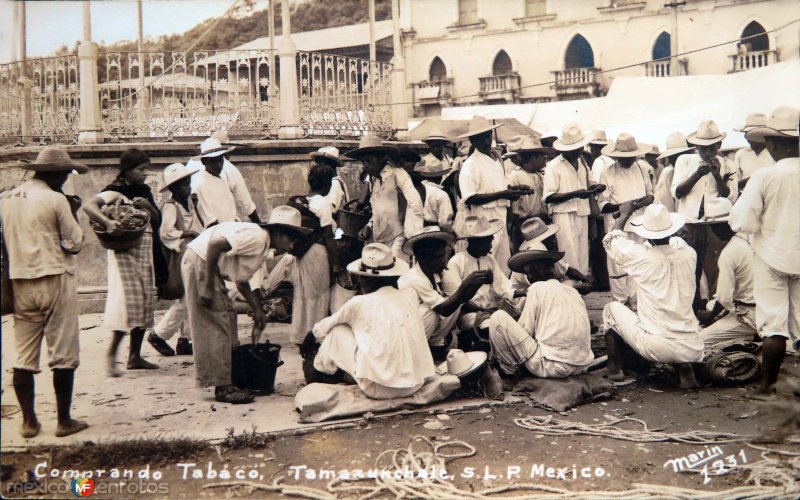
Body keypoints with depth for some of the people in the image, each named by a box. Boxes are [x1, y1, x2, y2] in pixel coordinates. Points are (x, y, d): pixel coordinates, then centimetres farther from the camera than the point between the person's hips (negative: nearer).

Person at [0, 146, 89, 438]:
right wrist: (73, 213, 3)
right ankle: (64, 420, 8)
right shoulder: (56, 200, -10)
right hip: (55, 281, -5)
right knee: (63, 355, 3)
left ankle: (28, 422, 14)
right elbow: (74, 244, -7)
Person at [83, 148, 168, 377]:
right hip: (125, 249, -7)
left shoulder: (144, 191, 14)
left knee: (146, 302, 7)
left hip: (146, 249, 7)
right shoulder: (115, 191, -8)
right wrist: (107, 222, -36)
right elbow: (88, 206, -22)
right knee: (129, 301, -15)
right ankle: (111, 354, -5)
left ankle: (135, 356, 13)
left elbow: (157, 219, 12)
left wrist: (148, 206, -7)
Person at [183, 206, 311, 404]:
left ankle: (228, 379, 20)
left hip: (212, 267, 11)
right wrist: (207, 287, -27)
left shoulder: (262, 247, 11)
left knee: (227, 318, 13)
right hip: (200, 262, -11)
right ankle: (223, 387, -3)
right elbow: (215, 243, -29)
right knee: (215, 326, -8)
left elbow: (241, 281, 20)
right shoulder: (256, 237, -21)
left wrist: (257, 310, 20)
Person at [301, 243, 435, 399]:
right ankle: (345, 375, 32)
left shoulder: (360, 303, -5)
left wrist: (310, 338, 34)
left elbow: (324, 327, 12)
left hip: (380, 389, -5)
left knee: (337, 332, 12)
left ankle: (319, 368, 34)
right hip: (416, 385, 5)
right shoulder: (411, 296, 6)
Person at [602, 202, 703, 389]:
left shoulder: (642, 257, -11)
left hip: (654, 348, -3)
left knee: (612, 308, 19)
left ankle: (615, 368, 19)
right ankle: (685, 369, 14)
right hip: (692, 350, 3)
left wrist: (624, 215, 24)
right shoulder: (688, 254, -2)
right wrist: (656, 213, 32)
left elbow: (610, 241, 9)